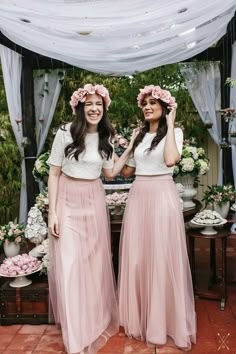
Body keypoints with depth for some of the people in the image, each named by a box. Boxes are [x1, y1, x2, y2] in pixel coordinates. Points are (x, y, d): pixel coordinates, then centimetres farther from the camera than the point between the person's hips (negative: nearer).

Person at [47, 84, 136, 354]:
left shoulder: (105, 137, 6)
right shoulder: (66, 133, -8)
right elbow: (54, 173, -6)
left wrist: (130, 148, 10)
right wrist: (52, 211, -9)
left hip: (94, 202, 4)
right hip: (68, 201, -4)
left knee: (95, 262, 10)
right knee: (69, 264, -3)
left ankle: (95, 323, 33)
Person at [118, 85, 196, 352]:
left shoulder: (175, 132, -1)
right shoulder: (139, 135, 15)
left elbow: (170, 160, -23)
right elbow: (126, 172, 17)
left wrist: (170, 124, -14)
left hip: (162, 196, -5)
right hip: (138, 197, 6)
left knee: (162, 258, 0)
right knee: (137, 257, 10)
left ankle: (166, 320, 18)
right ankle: (140, 316, 28)